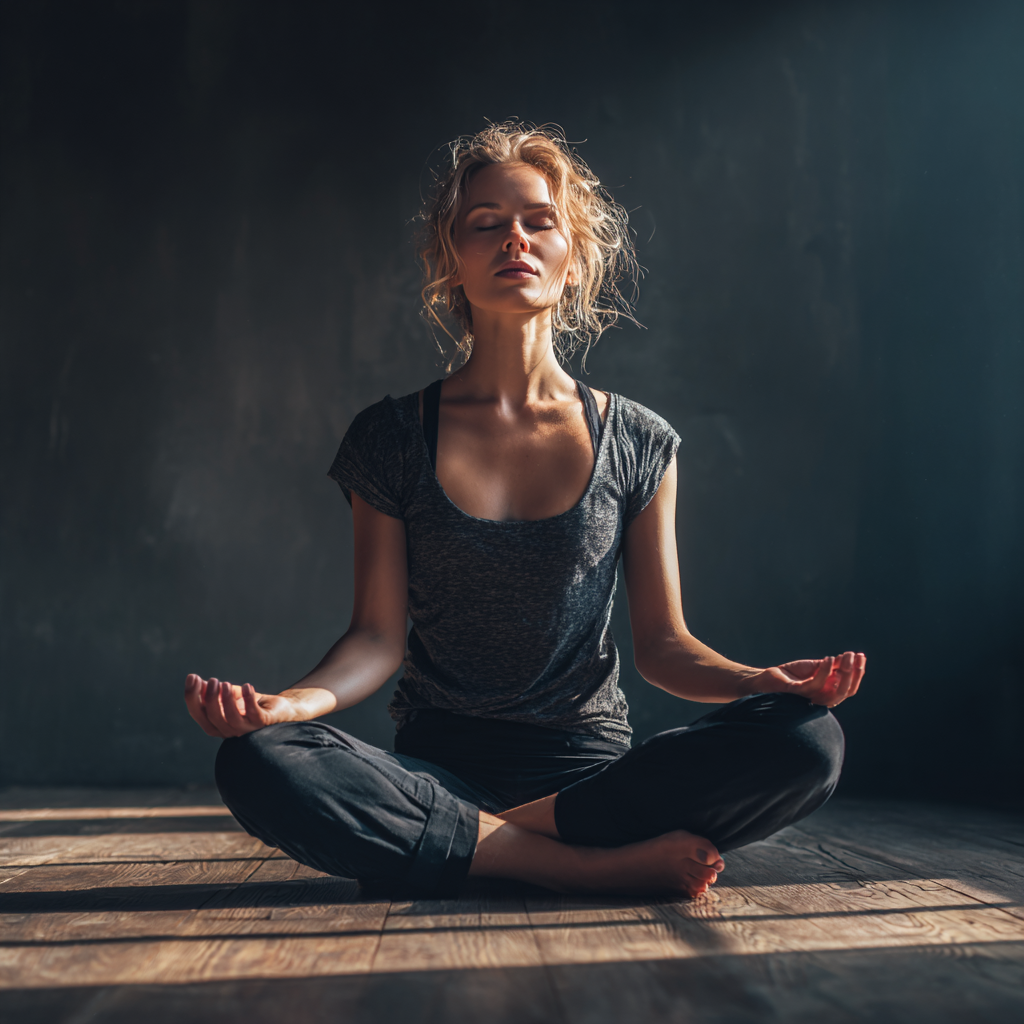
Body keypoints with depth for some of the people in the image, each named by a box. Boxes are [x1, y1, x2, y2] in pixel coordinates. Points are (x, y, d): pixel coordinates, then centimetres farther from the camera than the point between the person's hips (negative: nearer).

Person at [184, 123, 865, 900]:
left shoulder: (637, 443, 5)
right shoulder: (391, 440, 3)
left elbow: (661, 640, 6)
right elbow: (379, 637, 0)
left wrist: (764, 681, -14)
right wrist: (296, 700, -21)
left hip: (590, 764, 1)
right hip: (440, 764, 0)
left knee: (807, 743, -26)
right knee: (257, 764, -30)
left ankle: (498, 835, -17)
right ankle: (596, 864, -24)